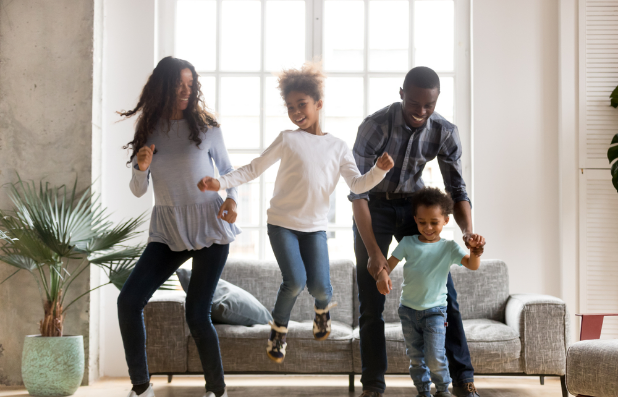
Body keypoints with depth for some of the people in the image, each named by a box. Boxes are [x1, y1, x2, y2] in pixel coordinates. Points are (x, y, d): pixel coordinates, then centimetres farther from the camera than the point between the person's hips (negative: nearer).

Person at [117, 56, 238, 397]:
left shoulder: (206, 127, -2)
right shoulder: (148, 131, 5)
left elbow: (226, 169, 11)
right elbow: (138, 191, 8)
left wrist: (231, 199, -9)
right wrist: (141, 168, -13)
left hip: (210, 228, -3)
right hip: (167, 231, 3)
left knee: (197, 315, -9)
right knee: (128, 301, -10)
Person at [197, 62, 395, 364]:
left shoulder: (338, 147, 6)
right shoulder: (288, 139, -1)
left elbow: (357, 185, 0)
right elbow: (253, 169, -1)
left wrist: (379, 170, -18)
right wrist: (220, 183, -13)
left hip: (315, 225, 2)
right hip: (282, 222, -2)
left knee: (318, 286, -12)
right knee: (295, 281, -18)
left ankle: (323, 306, 27)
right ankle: (279, 330, 10)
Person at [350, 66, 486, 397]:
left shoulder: (445, 132, -16)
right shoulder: (376, 126, -27)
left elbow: (456, 190, -10)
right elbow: (358, 193, -26)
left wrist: (468, 231, -31)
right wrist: (373, 252, -34)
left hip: (413, 205, 3)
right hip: (374, 207, -3)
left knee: (443, 293, -4)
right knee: (371, 303, -4)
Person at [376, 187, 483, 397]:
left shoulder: (449, 247, -4)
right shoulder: (408, 243, 1)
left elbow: (472, 265, -14)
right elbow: (390, 262, -3)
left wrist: (475, 249, -35)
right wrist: (382, 275, -25)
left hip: (435, 310, -3)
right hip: (408, 309, 3)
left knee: (435, 358, -10)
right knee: (415, 357, 11)